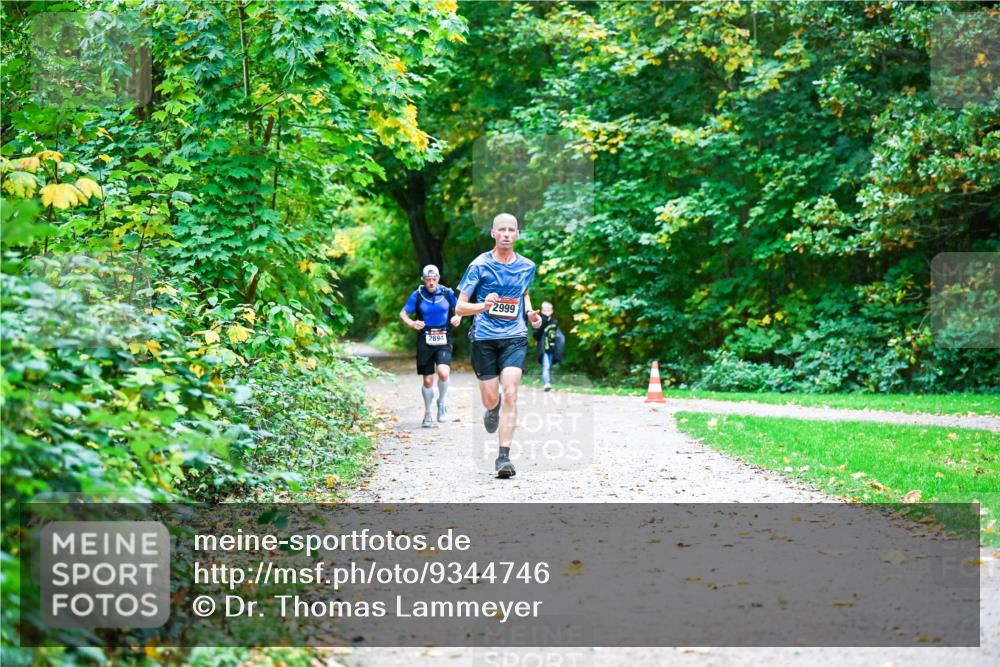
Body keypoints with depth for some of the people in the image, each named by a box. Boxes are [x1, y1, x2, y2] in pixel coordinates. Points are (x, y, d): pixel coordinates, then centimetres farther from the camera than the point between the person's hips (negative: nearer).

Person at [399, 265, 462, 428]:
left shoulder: (447, 293, 0)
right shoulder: (417, 295, -2)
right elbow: (403, 313, 5)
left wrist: (458, 318, -7)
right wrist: (411, 323, -15)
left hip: (443, 341, 0)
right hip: (425, 341, 0)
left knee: (443, 373, -23)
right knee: (428, 380, 4)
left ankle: (441, 402, 5)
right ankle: (427, 413, 24)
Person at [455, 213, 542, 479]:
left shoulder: (527, 266, 6)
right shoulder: (479, 265, -5)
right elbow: (460, 307, -5)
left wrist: (530, 312, 8)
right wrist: (484, 305, -25)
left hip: (514, 337, 1)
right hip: (484, 337, -1)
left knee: (510, 394, -15)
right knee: (491, 399, 4)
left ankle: (504, 457, -14)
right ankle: (493, 409, 44)